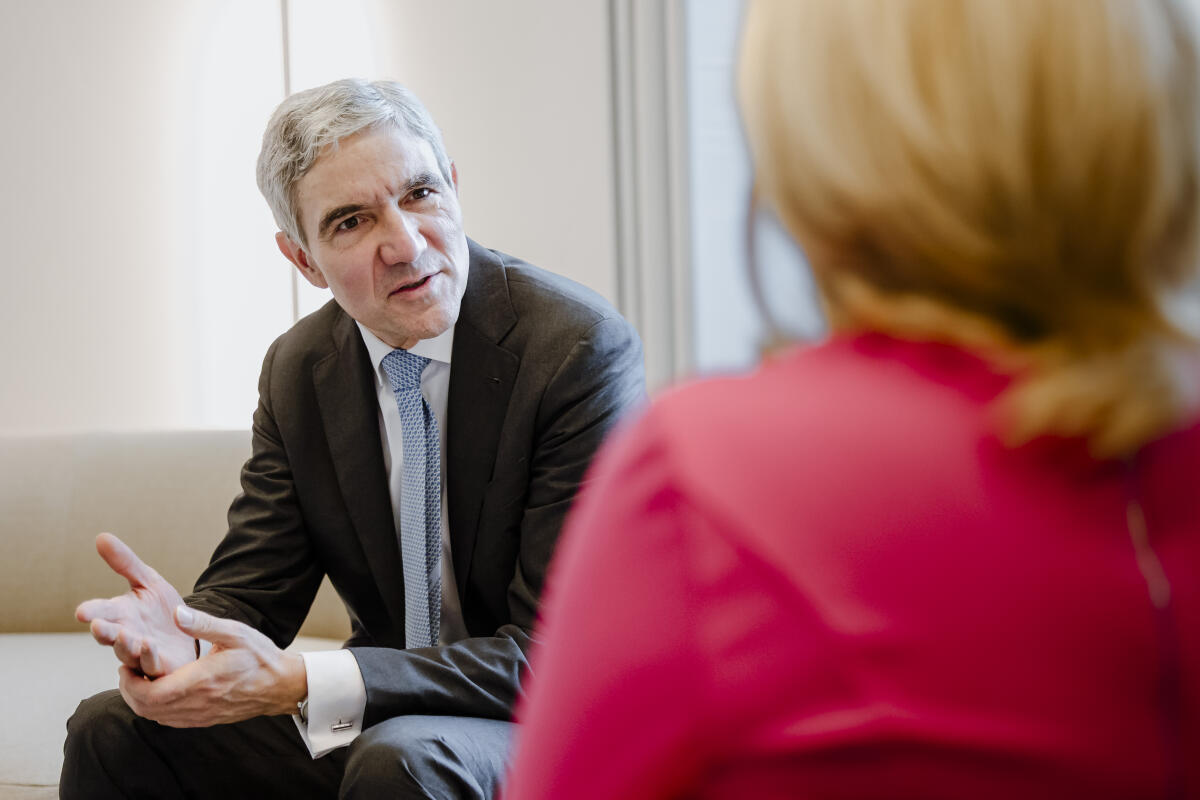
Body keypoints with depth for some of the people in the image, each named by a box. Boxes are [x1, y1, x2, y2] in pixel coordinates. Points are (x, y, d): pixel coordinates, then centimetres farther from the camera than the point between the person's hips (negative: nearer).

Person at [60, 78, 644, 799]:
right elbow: (251, 592, 2)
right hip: (385, 716, 5)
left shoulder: (581, 347, -20)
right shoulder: (298, 369, 1)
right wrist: (179, 632, -26)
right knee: (113, 731, -8)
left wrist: (299, 682, -32)